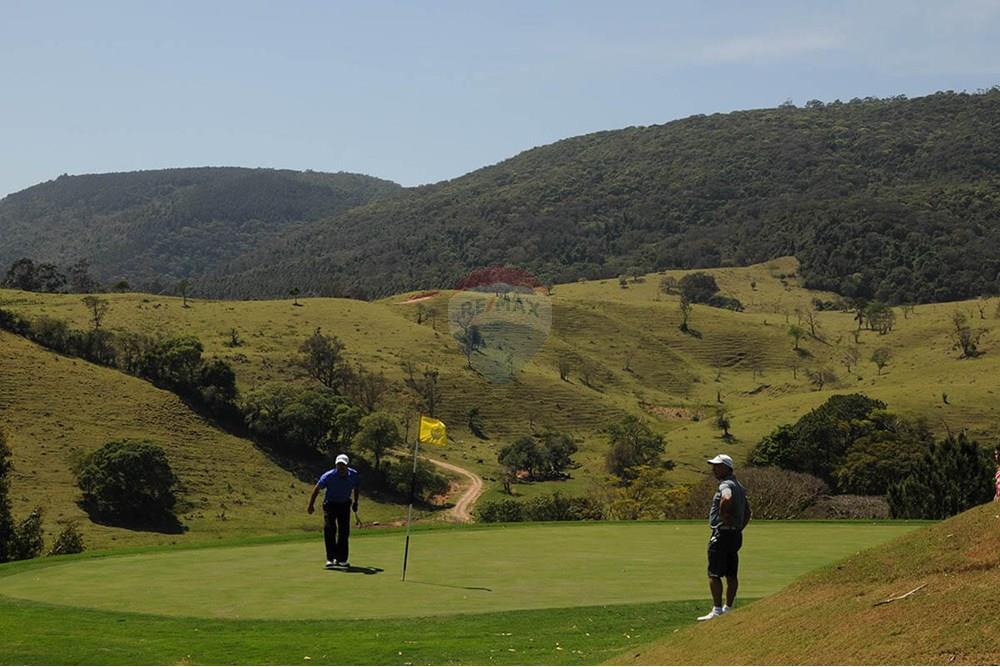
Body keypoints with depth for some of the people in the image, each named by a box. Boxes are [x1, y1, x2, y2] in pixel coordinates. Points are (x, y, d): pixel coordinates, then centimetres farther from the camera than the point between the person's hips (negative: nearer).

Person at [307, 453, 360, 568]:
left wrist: (355, 502, 12)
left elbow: (355, 488, 8)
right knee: (329, 529, -16)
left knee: (344, 531, -2)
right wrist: (311, 505, -6)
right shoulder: (328, 476, -23)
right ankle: (330, 558, -10)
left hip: (344, 504, 3)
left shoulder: (353, 475, -14)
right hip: (330, 504, -2)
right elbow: (317, 488, -10)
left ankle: (341, 559, 6)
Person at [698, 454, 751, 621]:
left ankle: (717, 610, -10)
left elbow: (727, 499, -39)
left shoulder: (726, 485, -15)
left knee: (714, 574, -7)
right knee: (731, 575, 11)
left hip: (722, 534, -10)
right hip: (736, 535, 10)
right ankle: (728, 608, 15)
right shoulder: (739, 486, 17)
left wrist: (722, 515, -24)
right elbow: (747, 512, 25)